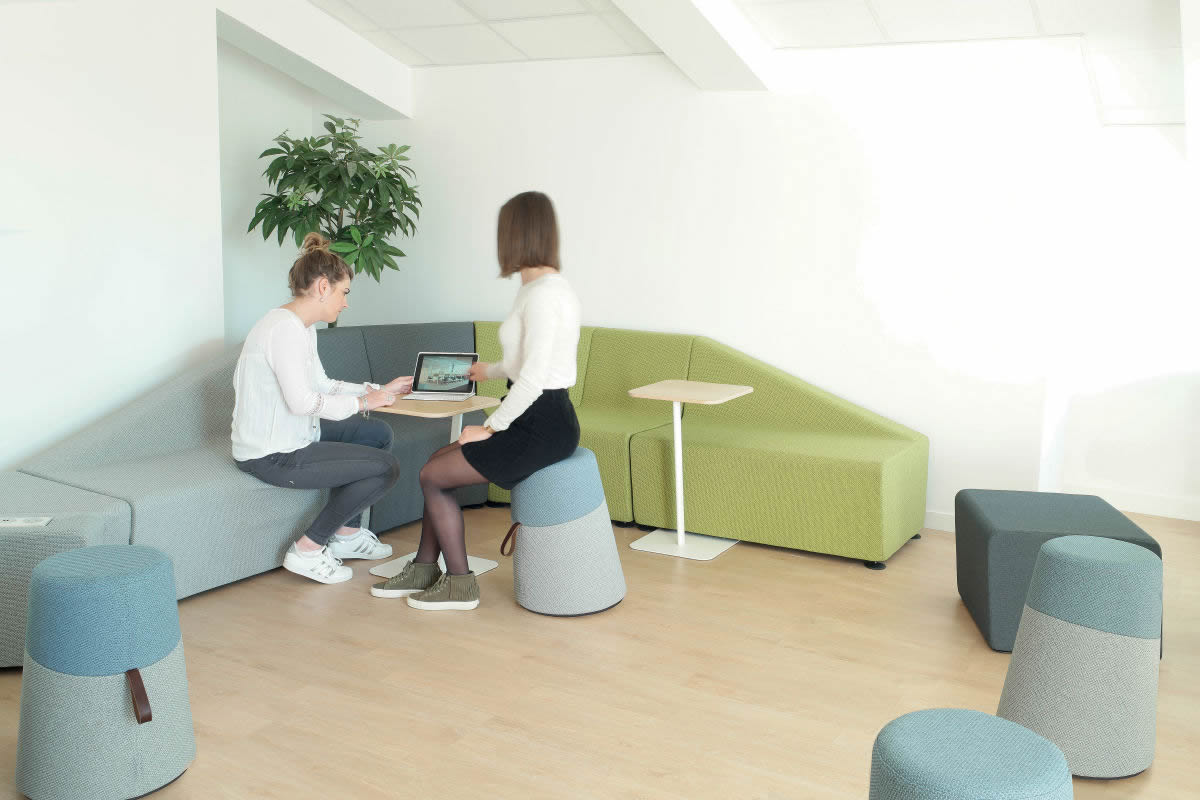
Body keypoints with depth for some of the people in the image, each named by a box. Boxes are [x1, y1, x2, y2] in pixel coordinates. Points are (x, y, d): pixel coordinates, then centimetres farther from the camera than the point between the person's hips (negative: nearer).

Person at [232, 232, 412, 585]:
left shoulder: (301, 328, 11)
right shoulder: (285, 328, -21)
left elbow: (322, 386, 17)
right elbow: (302, 401, -27)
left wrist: (379, 390, 14)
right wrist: (361, 402, -15)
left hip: (293, 437, 11)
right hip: (272, 456, -11)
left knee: (378, 433, 17)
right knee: (386, 466, -10)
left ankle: (347, 532, 24)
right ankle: (307, 550, -2)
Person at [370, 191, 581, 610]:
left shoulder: (542, 292, -18)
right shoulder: (548, 285, 13)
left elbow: (534, 376, -24)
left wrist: (491, 427, -14)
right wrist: (491, 370, 41)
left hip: (541, 427, -10)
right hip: (538, 420, 10)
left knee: (433, 476, -2)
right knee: (438, 462, 14)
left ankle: (459, 584, 10)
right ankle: (424, 569, 23)